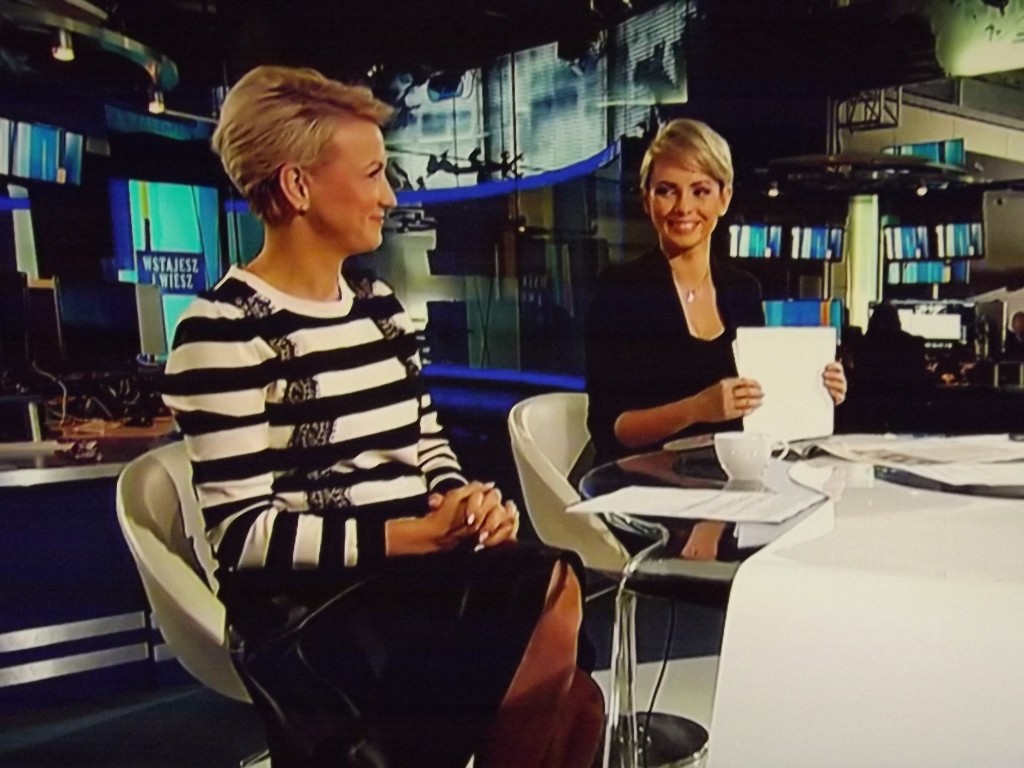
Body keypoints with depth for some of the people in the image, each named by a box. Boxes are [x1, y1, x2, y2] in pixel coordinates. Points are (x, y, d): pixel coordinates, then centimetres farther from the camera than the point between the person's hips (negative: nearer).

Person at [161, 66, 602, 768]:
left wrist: (465, 502, -5)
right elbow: (242, 534, -15)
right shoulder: (224, 332, -11)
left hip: (419, 576, 7)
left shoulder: (379, 304, 14)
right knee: (554, 629, -25)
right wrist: (419, 532, -21)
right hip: (307, 612, -7)